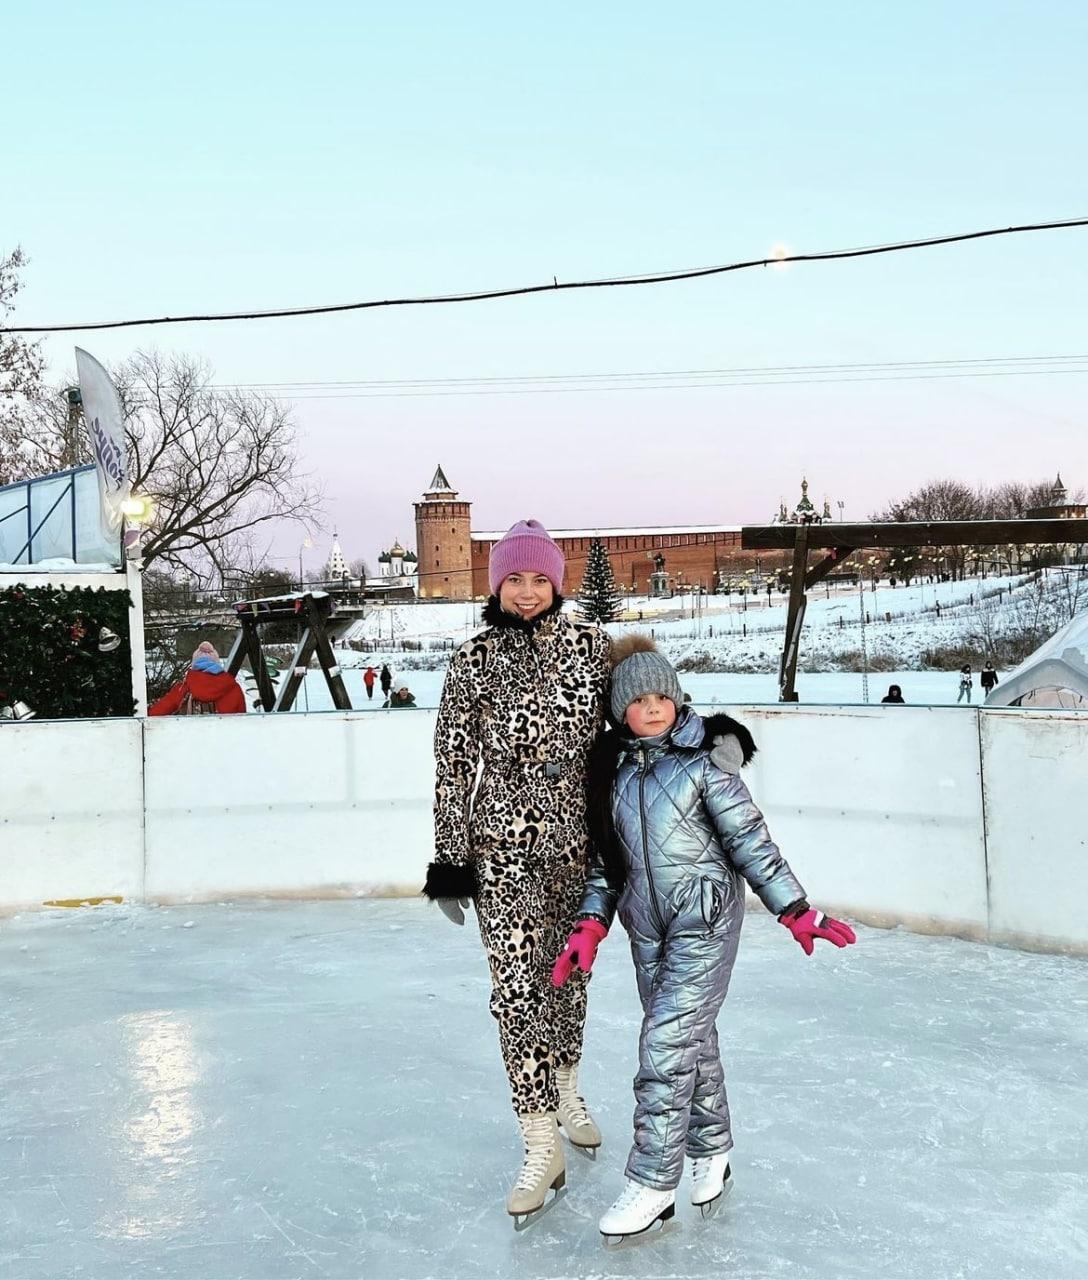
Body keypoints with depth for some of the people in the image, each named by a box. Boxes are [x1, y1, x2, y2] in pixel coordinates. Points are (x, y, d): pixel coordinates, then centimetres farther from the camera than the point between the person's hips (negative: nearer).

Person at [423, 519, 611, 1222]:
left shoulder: (591, 644, 0)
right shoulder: (473, 660, -2)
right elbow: (454, 762, -1)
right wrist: (450, 857, -2)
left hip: (578, 835, 2)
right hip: (503, 842, -1)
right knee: (516, 983, -6)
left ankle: (567, 1091, 40)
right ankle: (542, 1146, 3)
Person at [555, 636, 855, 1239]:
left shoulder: (704, 759, -9)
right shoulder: (613, 769, 6)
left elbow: (749, 838, -7)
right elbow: (606, 855, 12)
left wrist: (796, 910, -7)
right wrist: (591, 924, 4)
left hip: (705, 917, -5)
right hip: (647, 921, 5)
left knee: (668, 1041, -8)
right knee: (691, 1037, 14)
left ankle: (653, 1181, 3)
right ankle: (711, 1151, 31)